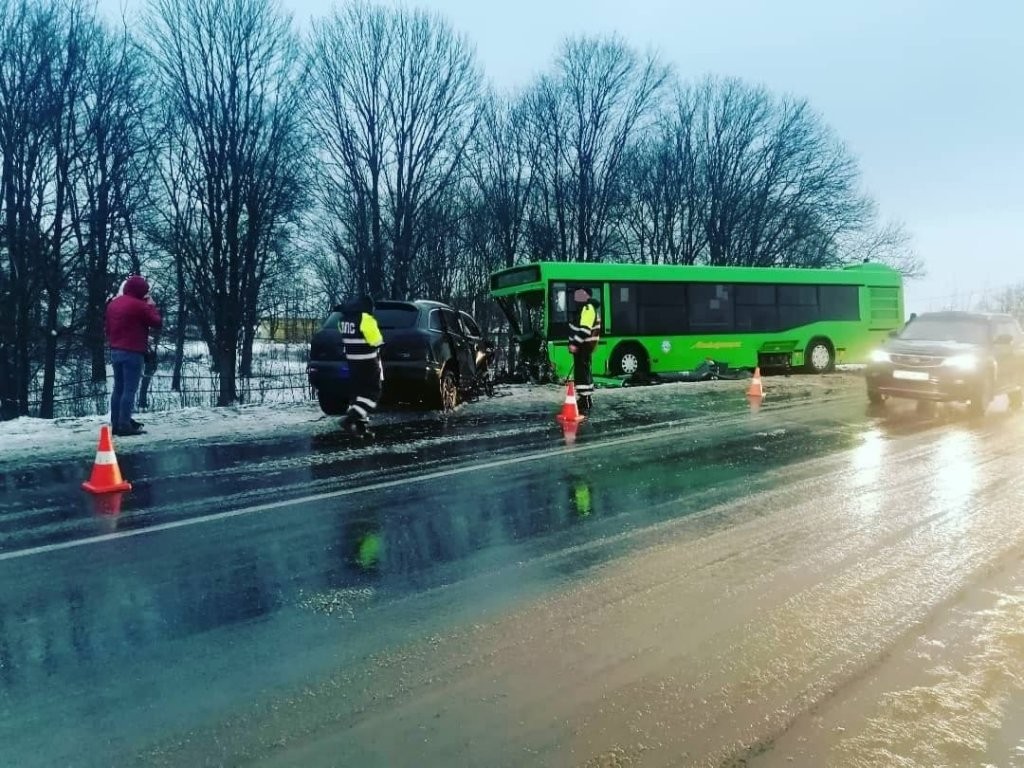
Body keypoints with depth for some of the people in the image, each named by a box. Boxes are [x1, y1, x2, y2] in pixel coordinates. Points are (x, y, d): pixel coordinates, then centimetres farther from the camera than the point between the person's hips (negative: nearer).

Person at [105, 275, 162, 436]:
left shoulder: (113, 304, 14)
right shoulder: (139, 305, -13)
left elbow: (107, 326, 21)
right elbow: (157, 322, -8)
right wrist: (152, 305, 4)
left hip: (115, 351, 8)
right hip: (133, 353, -8)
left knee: (118, 388, 13)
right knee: (130, 389, -7)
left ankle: (116, 424, 15)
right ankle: (125, 425, -10)